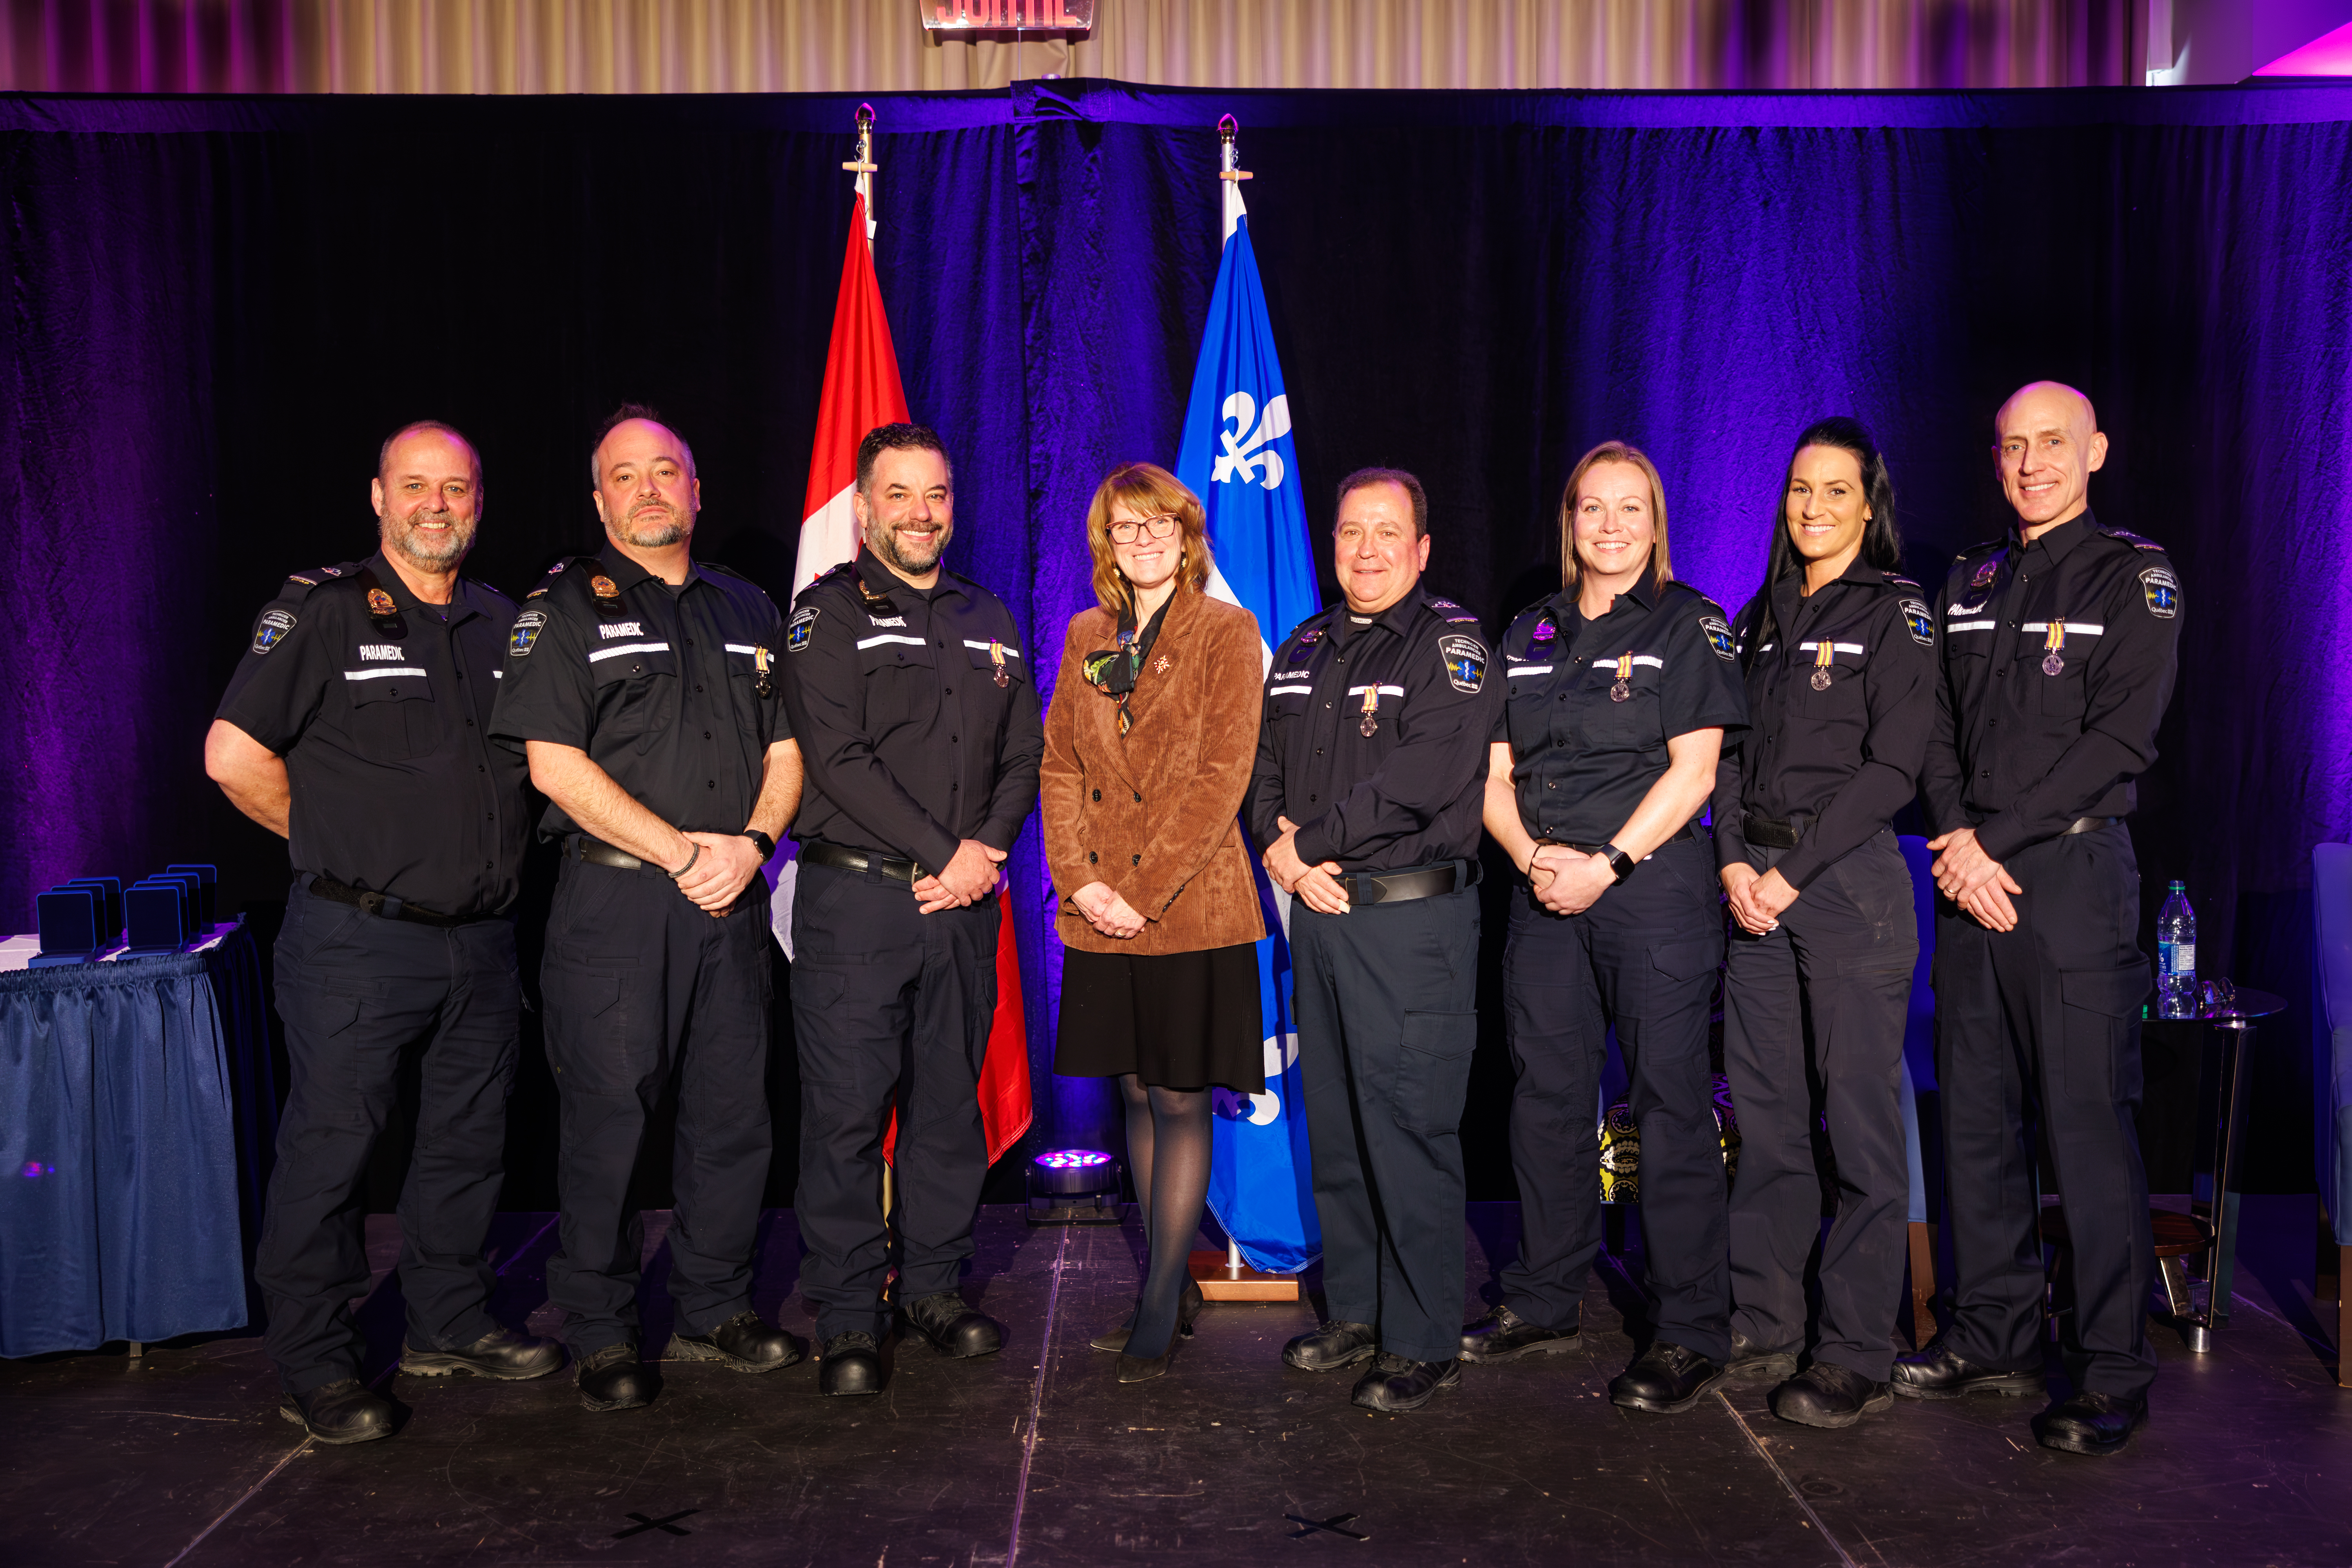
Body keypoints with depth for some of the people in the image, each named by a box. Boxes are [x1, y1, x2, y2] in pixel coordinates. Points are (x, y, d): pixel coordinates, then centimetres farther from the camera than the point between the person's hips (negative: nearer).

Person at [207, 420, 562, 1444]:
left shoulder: (502, 625, 11)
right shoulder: (322, 612, -5)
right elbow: (234, 755, -10)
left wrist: (489, 849, 9)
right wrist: (338, 843, -3)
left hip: (482, 937, 6)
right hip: (357, 939, -6)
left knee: (469, 1139, 14)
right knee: (330, 1147, 1)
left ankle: (450, 1323, 30)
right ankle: (314, 1368, 15)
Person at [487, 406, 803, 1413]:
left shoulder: (747, 610, 16)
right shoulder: (566, 608, 1)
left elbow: (785, 749, 14)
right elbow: (554, 764, -9)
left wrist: (751, 844, -6)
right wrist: (684, 853, -12)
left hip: (731, 902, 5)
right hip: (615, 901, -4)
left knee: (734, 1113, 9)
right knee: (606, 1121, 0)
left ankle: (714, 1311, 24)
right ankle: (601, 1337, 15)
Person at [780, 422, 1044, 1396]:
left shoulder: (988, 621, 16)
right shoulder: (830, 613, -1)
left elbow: (1024, 752, 13)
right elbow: (838, 758, -11)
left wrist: (986, 848, -4)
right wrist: (937, 852, -13)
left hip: (965, 902, 5)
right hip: (855, 897, -5)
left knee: (951, 1099, 11)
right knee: (847, 1109, -2)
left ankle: (935, 1286, 25)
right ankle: (847, 1321, 9)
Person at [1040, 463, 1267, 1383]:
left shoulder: (1226, 633, -2)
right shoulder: (1086, 636, 13)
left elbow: (1223, 774, -10)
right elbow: (1060, 764, 11)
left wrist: (1146, 887, -14)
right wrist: (1080, 879, -3)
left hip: (1190, 906, -5)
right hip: (1102, 911, 5)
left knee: (1180, 1101, -1)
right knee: (1136, 1095, 11)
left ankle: (1160, 1309, 8)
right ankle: (1171, 1287, 24)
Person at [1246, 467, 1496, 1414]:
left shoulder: (1450, 645, -4)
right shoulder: (1302, 651, 17)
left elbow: (1420, 783, -16)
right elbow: (1264, 772, 15)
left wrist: (1306, 840, -10)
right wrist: (1284, 859, -4)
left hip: (1412, 918, -6)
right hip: (1316, 912, 7)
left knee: (1409, 1128, -4)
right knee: (1334, 1125, 13)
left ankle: (1422, 1342, 8)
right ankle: (1354, 1311, 26)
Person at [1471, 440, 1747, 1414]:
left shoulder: (1688, 624, 2)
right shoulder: (1529, 635, 15)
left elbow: (1692, 769, -8)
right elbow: (1496, 775, 11)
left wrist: (1606, 863, -15)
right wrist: (1531, 855, -7)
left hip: (1654, 883, -5)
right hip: (1546, 892, 5)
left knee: (1671, 1099, -3)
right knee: (1547, 1096, 9)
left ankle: (1690, 1333, 6)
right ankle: (1546, 1304, 23)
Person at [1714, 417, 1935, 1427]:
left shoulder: (1896, 614, -1)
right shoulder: (1762, 619, 16)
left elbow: (1893, 768, -9)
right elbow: (1728, 750, 14)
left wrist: (1794, 874, -13)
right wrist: (1734, 861, -2)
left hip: (1849, 880, -5)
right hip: (1754, 883, 6)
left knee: (1860, 1124, -2)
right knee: (1765, 1116, 9)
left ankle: (1856, 1358, 6)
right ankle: (1763, 1324, 20)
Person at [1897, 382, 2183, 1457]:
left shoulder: (2135, 579, -1)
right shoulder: (1969, 582, 15)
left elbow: (2120, 738, -10)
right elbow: (1939, 729, 11)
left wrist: (1999, 839, -13)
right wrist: (1958, 842, -5)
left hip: (2072, 872, -5)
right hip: (1970, 876, 6)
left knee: (2090, 1127, -3)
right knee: (1977, 1120, 9)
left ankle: (2112, 1376, 7)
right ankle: (1996, 1338, 22)